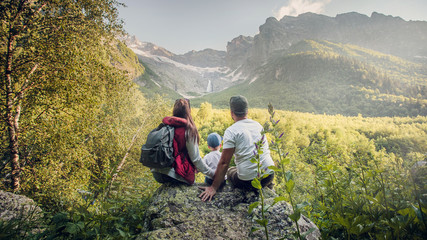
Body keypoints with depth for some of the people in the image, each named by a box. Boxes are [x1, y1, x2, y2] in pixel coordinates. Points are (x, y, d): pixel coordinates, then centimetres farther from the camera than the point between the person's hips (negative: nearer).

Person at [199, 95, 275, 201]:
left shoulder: (231, 131, -11)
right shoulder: (258, 125, 8)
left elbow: (224, 162, -13)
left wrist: (213, 188, -7)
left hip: (248, 180, -4)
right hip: (269, 175, 5)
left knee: (230, 171, 25)